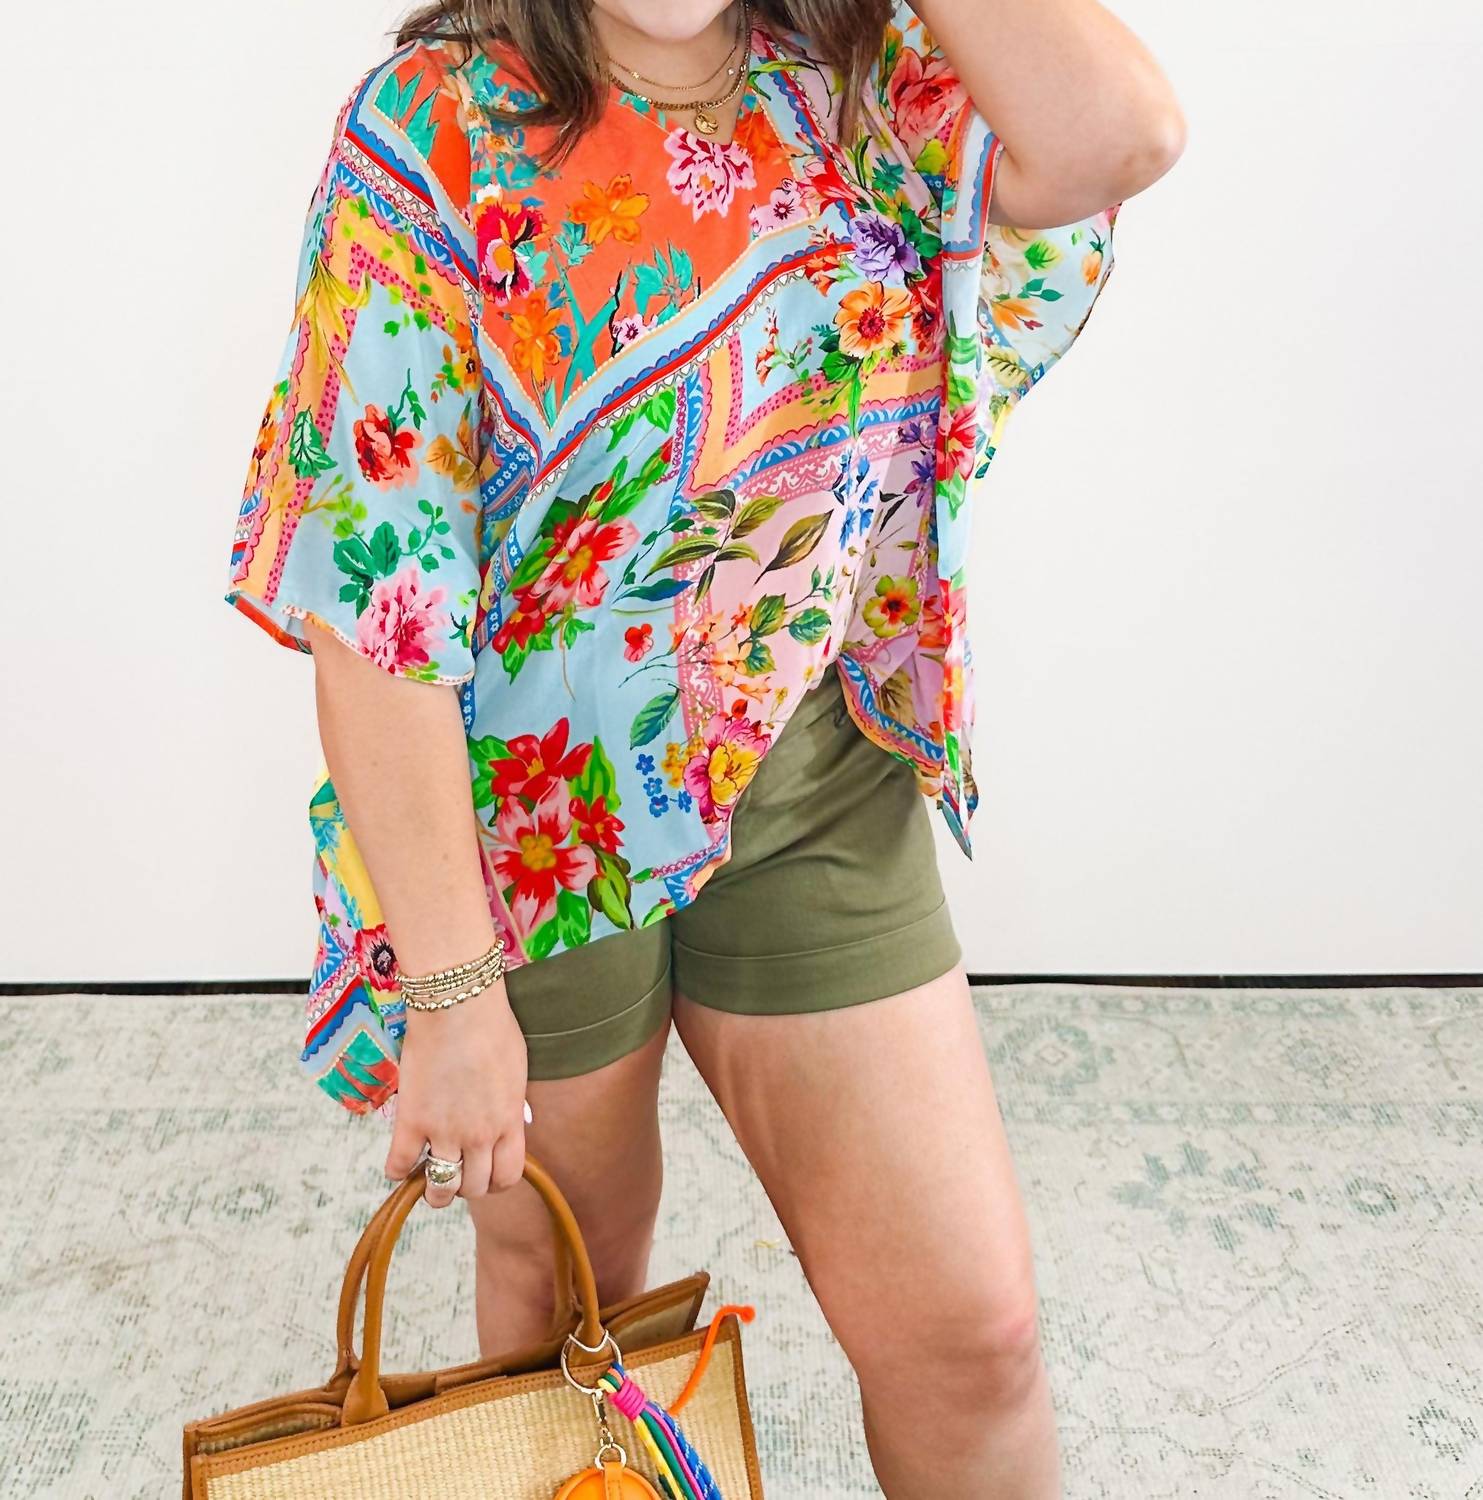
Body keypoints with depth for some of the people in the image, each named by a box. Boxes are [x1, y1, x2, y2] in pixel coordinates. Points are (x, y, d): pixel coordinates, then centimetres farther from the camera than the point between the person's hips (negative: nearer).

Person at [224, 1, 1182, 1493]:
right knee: (562, 1279, 20)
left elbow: (1117, 137, -23)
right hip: (529, 810, -1)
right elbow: (367, 587, -18)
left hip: (811, 781, 2)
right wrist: (453, 988, -19)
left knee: (969, 1325, 3)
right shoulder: (433, 123, -11)